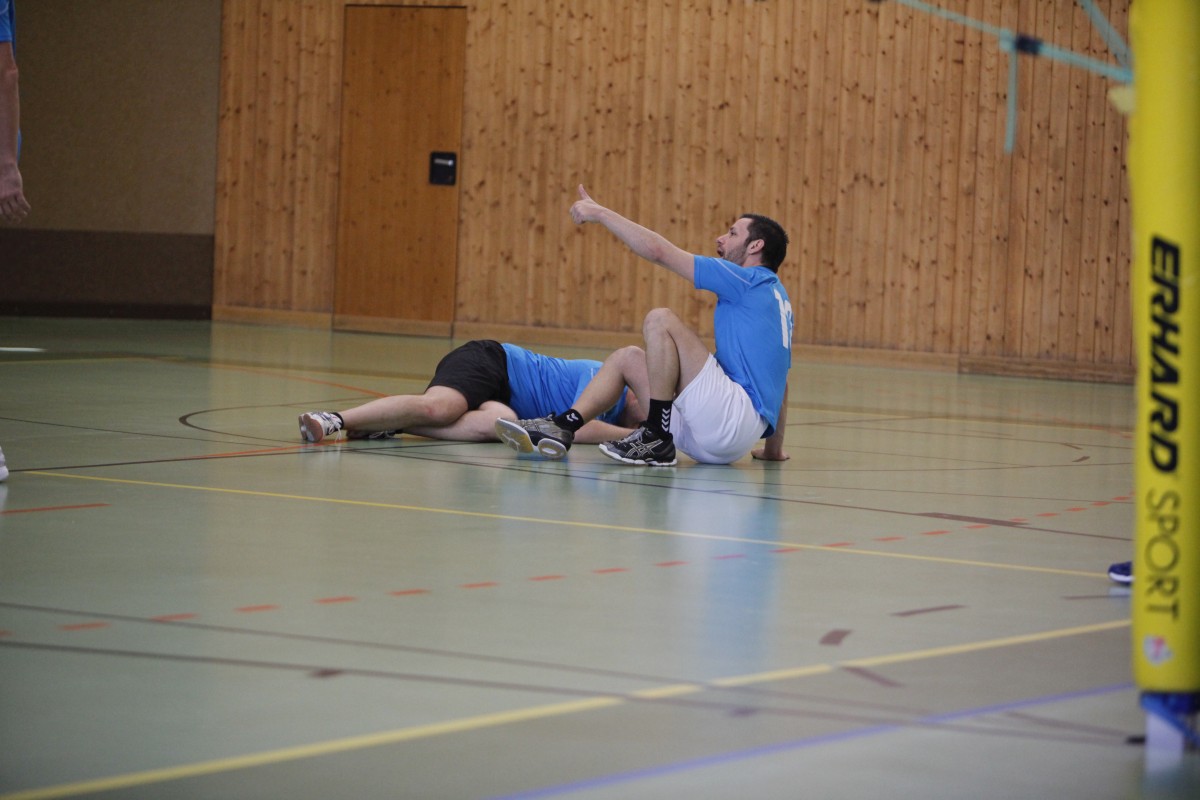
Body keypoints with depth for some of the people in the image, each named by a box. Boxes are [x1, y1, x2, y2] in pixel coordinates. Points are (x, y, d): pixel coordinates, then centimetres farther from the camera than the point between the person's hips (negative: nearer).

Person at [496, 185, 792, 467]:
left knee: (660, 319, -18)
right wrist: (774, 448, 31)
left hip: (736, 418, -10)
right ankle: (562, 426, -7)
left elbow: (658, 251, -9)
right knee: (626, 358, 14)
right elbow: (778, 382, 26)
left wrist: (600, 213, -2)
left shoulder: (751, 280, -4)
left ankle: (657, 438, -15)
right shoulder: (775, 295, 24)